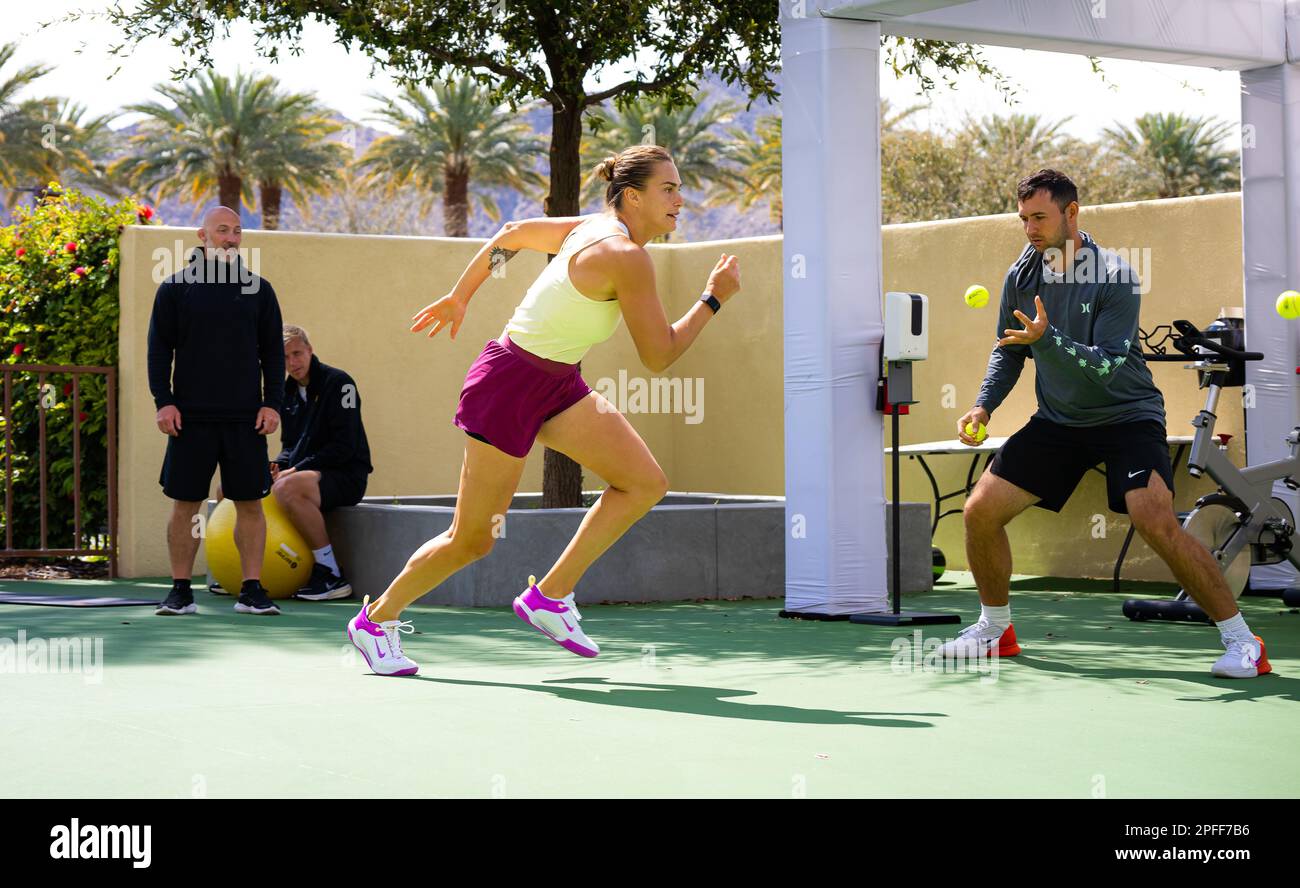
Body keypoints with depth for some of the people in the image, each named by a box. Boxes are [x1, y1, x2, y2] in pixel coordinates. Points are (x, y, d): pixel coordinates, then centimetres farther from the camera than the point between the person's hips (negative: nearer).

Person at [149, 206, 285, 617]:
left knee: (250, 503, 0)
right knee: (185, 503, 2)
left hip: (246, 418, 1)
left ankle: (252, 591, 6)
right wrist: (163, 402, -5)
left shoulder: (258, 289, 10)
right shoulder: (175, 288, 5)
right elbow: (159, 348, 4)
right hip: (191, 415, -1)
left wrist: (272, 403, 1)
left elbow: (273, 350, 11)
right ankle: (180, 591, 10)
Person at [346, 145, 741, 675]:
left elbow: (511, 232, 17)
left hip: (557, 384, 9)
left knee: (646, 483, -6)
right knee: (471, 541, 3)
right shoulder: (626, 257, -23)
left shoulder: (594, 229, 4)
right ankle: (376, 620, 24)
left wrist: (459, 296, 25)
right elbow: (659, 357, -19)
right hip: (510, 387, -9)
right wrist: (713, 300, -9)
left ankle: (549, 597, 4)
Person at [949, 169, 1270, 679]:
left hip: (1126, 416, -6)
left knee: (1156, 523, -26)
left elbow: (1107, 365, -25)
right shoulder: (1021, 276, 0)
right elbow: (1008, 351, 14)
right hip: (1058, 420, 6)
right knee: (980, 511, -3)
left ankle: (1242, 642, -14)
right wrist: (984, 406, -1)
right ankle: (995, 630, 19)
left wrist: (1046, 338, -38)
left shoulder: (1114, 278, -17)